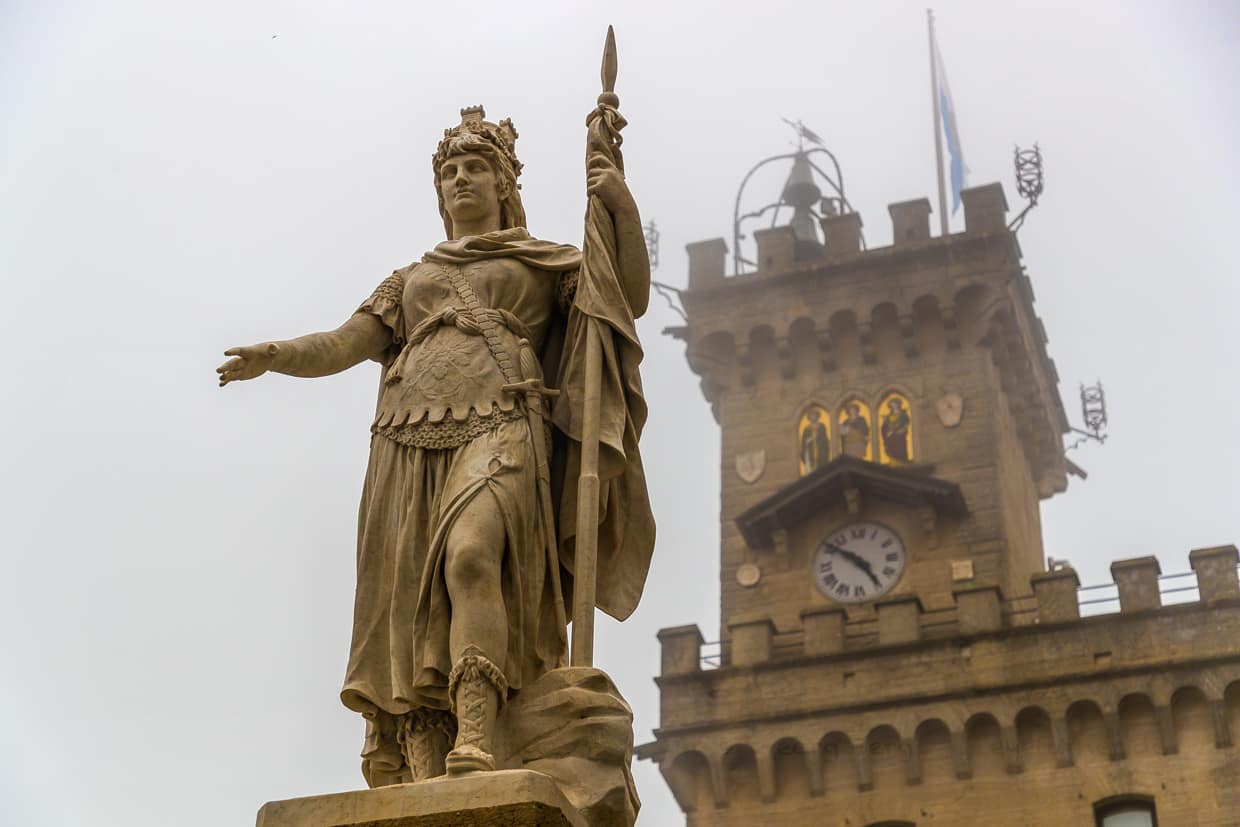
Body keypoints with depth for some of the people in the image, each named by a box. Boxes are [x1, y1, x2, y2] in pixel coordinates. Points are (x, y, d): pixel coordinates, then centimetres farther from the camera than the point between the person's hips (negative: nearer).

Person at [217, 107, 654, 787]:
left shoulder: (542, 262, 24)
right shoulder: (411, 278, 30)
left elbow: (633, 295, 15)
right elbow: (343, 345, 18)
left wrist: (621, 204, 4)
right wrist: (275, 356, -2)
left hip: (497, 431, -4)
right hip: (410, 443, 4)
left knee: (470, 554, -31)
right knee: (412, 610, -10)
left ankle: (473, 747, -42)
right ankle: (424, 780, -15)